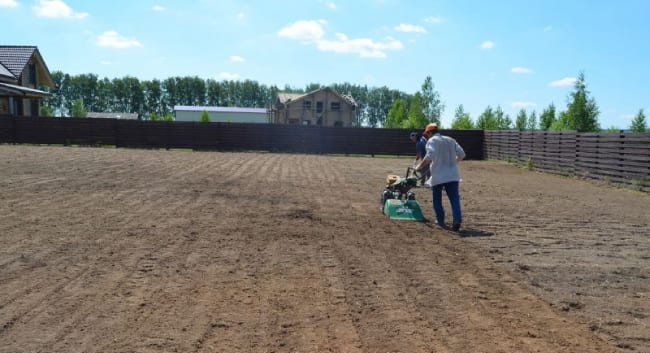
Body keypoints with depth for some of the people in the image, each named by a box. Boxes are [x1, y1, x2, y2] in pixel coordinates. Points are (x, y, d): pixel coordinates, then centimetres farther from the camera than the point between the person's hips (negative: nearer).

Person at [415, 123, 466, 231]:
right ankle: (457, 219, -16)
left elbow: (429, 156, -21)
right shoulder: (451, 140, 14)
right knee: (454, 198, 0)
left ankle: (440, 220, 19)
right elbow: (462, 154, 12)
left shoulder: (432, 141, -4)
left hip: (438, 176, -4)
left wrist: (419, 166, -13)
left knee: (437, 199, 13)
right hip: (453, 175, 4)